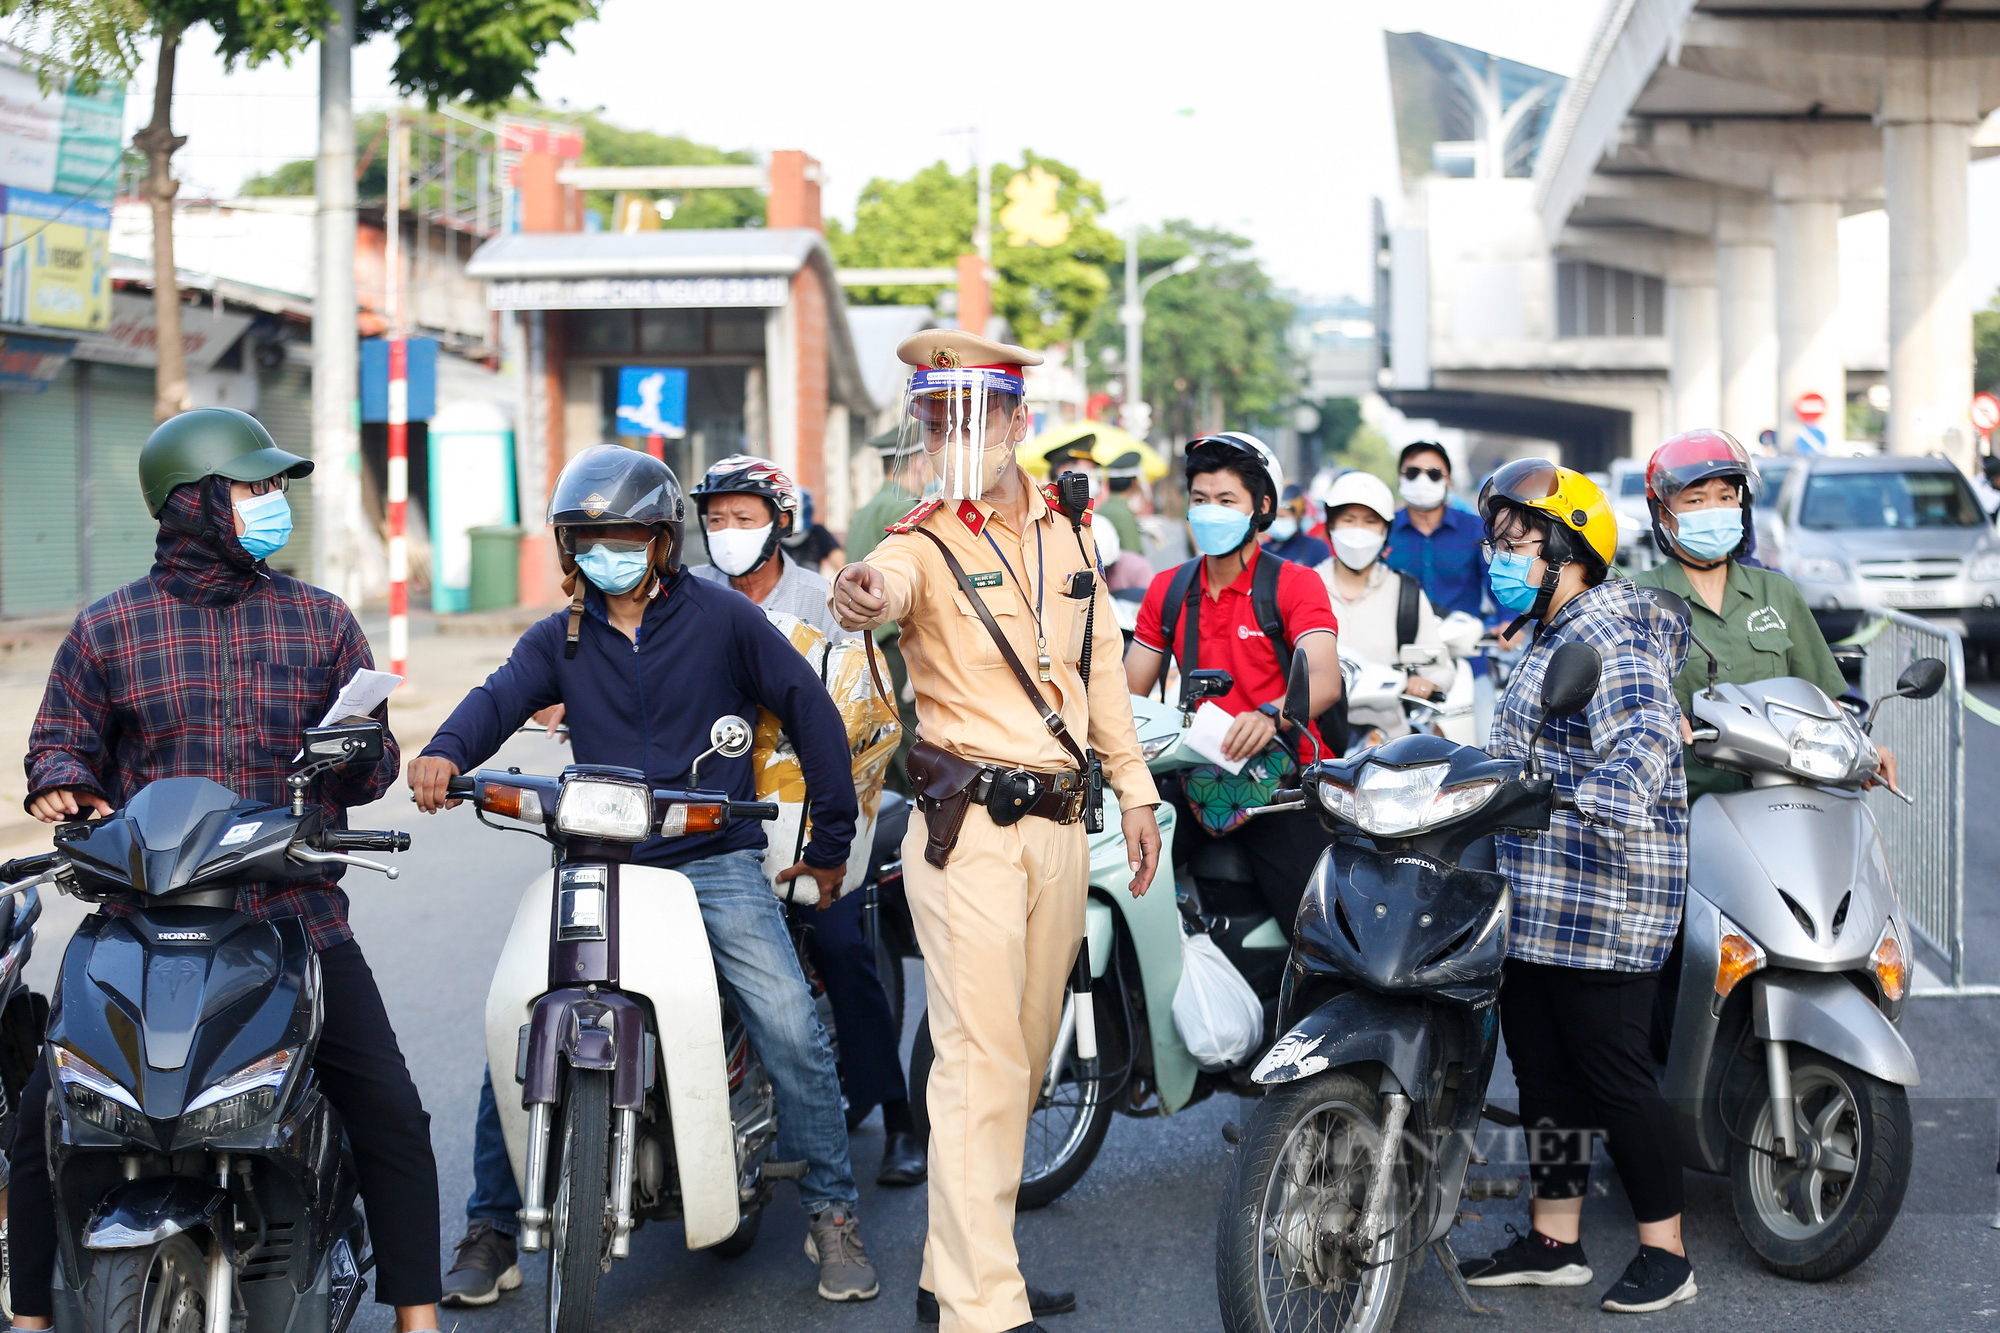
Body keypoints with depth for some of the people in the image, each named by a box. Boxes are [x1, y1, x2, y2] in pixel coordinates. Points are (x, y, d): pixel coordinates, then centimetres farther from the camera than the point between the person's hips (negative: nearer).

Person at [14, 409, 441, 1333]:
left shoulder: (321, 620, 11)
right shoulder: (107, 630, 8)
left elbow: (372, 772, 11)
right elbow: (60, 740, 13)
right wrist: (64, 785, -10)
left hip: (294, 915, 0)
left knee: (391, 1114, -10)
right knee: (43, 1117, -7)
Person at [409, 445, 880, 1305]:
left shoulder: (722, 618, 5)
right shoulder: (561, 637, 13)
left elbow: (810, 712, 7)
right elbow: (502, 695, -6)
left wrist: (831, 842, 6)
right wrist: (446, 751, -29)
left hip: (714, 863, -2)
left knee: (792, 1030, -16)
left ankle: (831, 1215, 1)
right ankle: (491, 1227, 9)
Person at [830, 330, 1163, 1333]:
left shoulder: (1066, 532, 11)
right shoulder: (924, 543, -7)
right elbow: (888, 582, -32)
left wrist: (1134, 789, 19)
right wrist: (860, 595, -56)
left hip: (1060, 826, 7)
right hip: (969, 827, -6)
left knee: (1025, 1056, 13)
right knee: (982, 1062, -11)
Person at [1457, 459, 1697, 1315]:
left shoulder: (1609, 641, -14)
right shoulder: (1550, 638, 19)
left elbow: (1642, 737, -31)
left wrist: (1608, 796, -48)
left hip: (1602, 901, -10)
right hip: (1536, 903, 10)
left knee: (1615, 1074, -5)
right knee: (1542, 1069, 13)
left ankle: (1666, 1252, 5)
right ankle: (1554, 1241, 22)